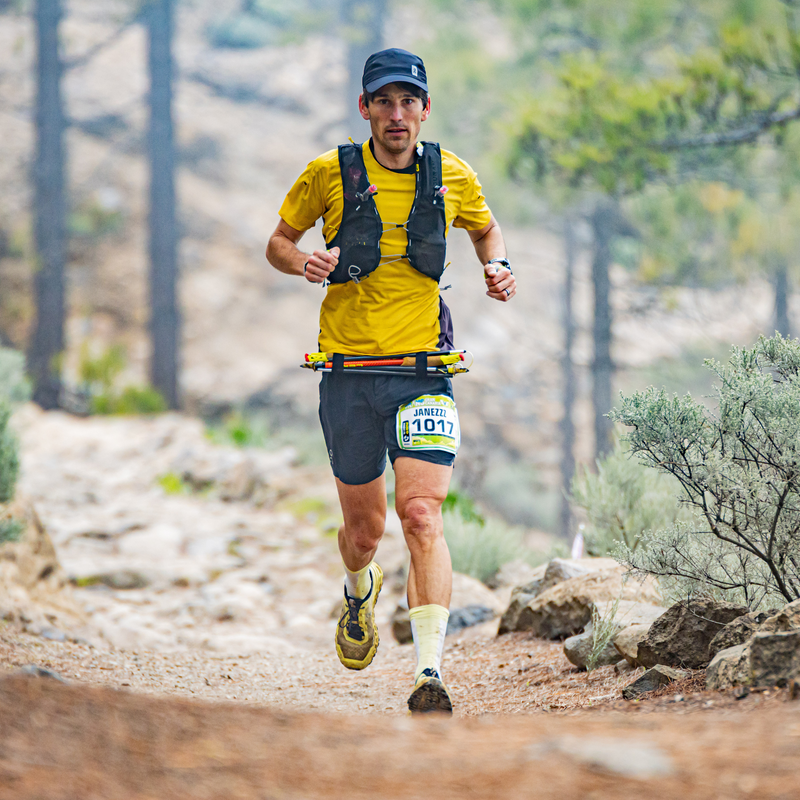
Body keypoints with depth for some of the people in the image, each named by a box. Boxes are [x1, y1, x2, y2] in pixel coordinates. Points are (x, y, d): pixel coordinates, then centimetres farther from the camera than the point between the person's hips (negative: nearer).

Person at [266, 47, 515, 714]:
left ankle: (430, 673, -21)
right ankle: (360, 592, 48)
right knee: (364, 527, 12)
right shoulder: (331, 174, -3)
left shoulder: (452, 176, 2)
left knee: (422, 515, -18)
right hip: (349, 367, 1)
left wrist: (497, 267, 1)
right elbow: (279, 241, 10)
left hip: (422, 367, 0)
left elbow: (486, 228, 22)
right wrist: (305, 263, -13)